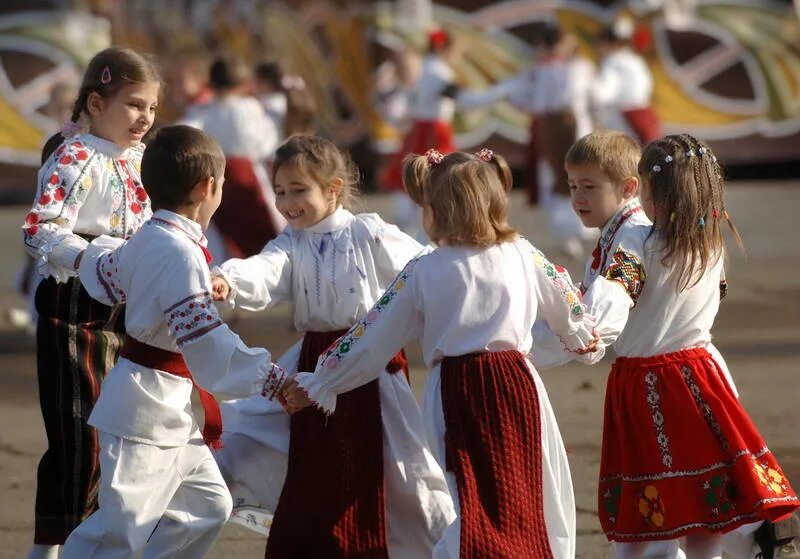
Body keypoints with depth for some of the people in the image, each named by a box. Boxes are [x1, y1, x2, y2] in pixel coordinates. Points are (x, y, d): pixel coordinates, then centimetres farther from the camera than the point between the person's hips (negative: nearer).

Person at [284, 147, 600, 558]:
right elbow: (566, 301, 23)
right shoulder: (523, 255, 6)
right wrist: (581, 335, 47)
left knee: (471, 501, 1)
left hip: (456, 395, -2)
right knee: (538, 498, 10)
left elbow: (370, 340, 4)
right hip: (517, 386, 2)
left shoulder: (422, 273, -1)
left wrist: (315, 386, 15)